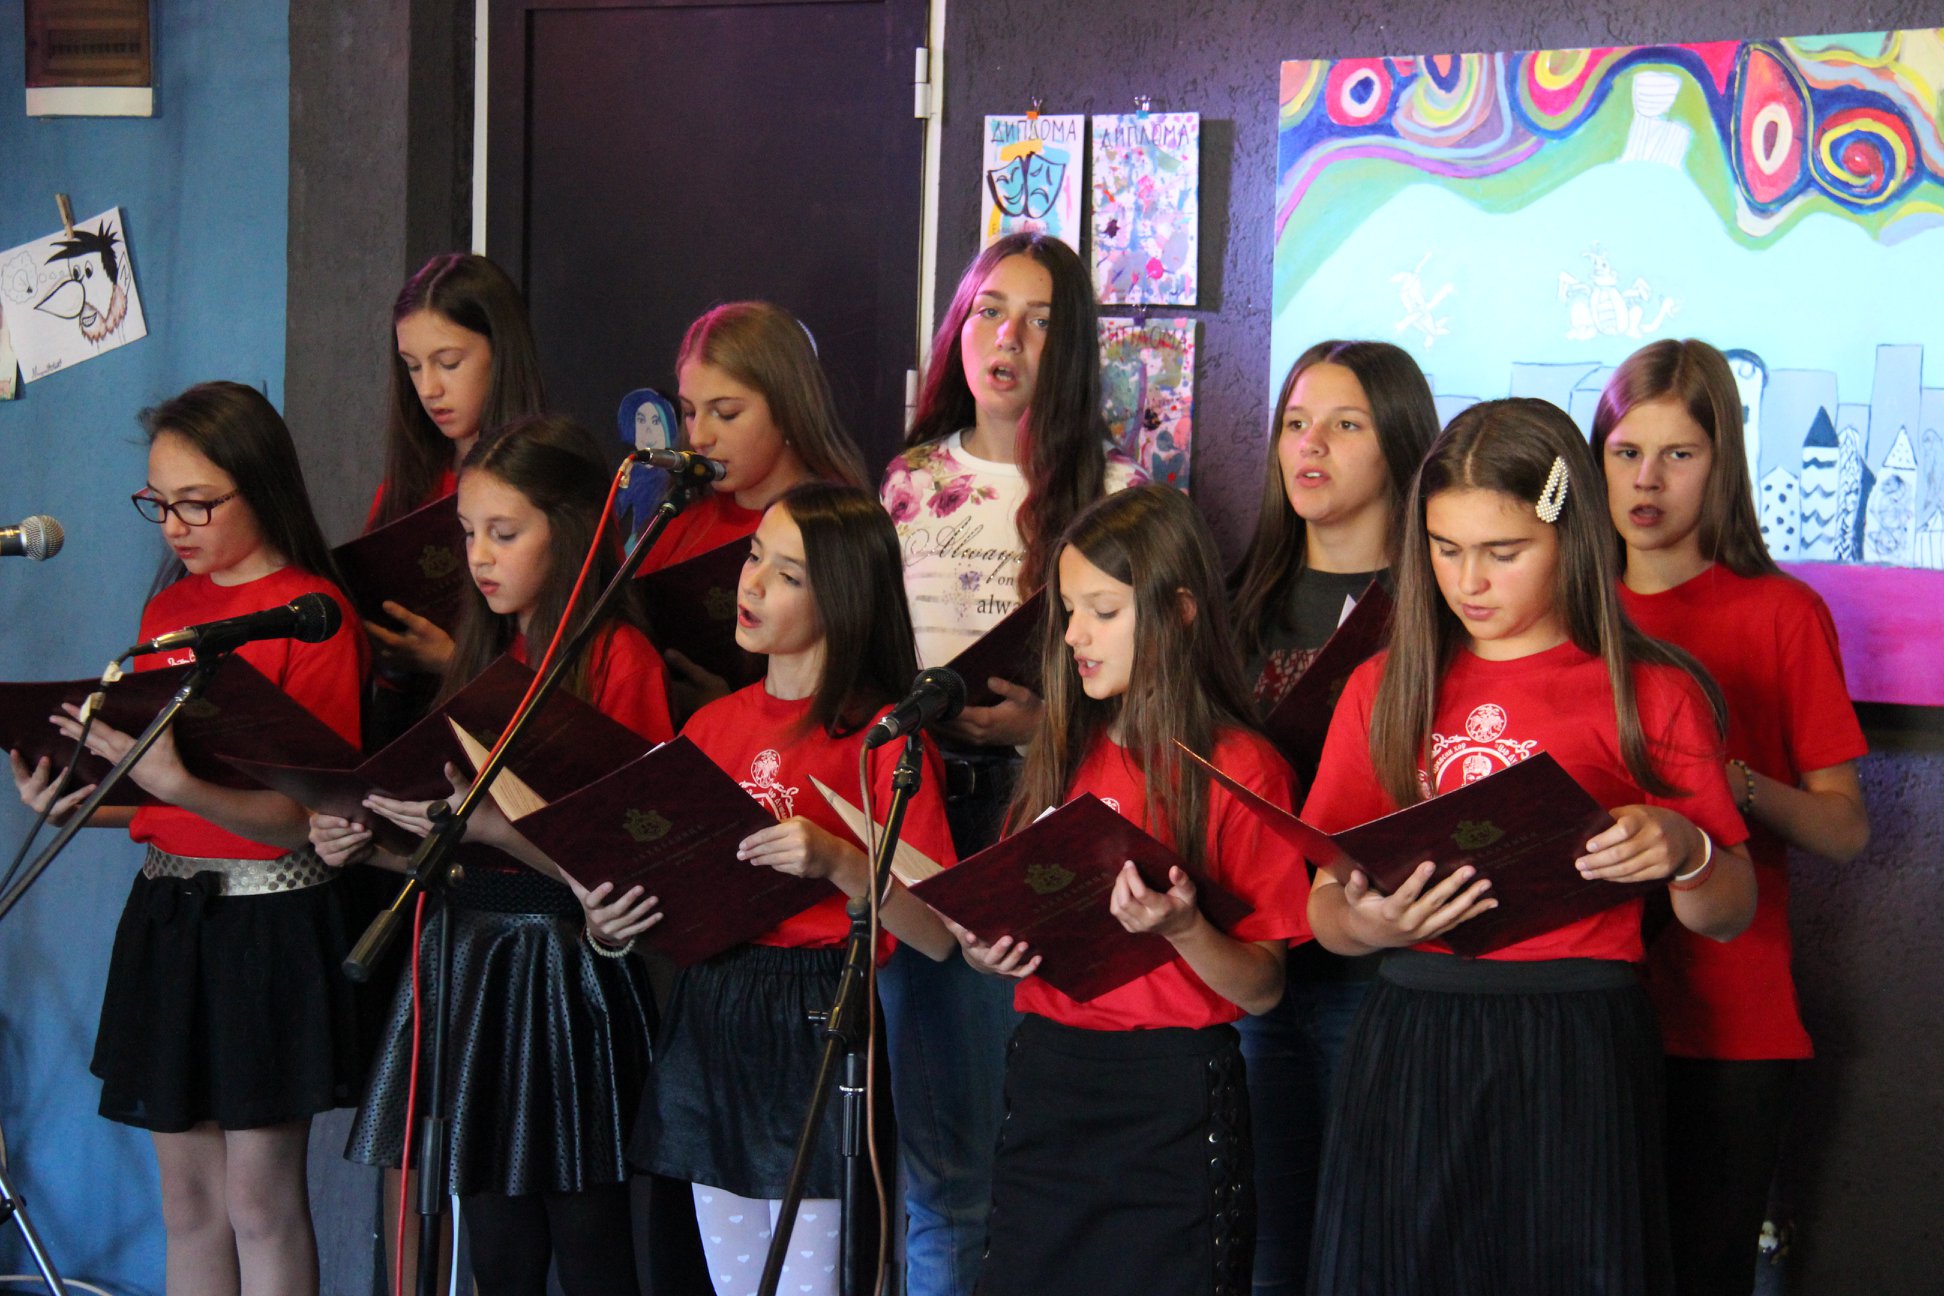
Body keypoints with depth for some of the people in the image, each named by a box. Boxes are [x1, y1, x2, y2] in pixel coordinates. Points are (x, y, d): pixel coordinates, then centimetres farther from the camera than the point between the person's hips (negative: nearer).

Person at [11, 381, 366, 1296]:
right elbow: (152, 801, 15)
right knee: (186, 1196, 10)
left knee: (260, 1198, -1)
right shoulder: (166, 610, 12)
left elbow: (305, 814, -16)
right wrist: (74, 801, -5)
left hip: (268, 914, -7)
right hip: (166, 907, 7)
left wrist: (177, 784, -30)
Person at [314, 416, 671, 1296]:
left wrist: (488, 824, -25)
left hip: (570, 964, -7)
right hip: (468, 953, 7)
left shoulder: (619, 659, -8)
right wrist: (365, 844, -2)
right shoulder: (485, 655, 14)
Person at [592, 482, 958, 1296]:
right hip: (709, 1021, 6)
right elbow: (671, 890, 15)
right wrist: (610, 923, -6)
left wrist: (836, 861, -28)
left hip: (818, 1027, -6)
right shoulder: (712, 725, 11)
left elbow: (938, 936, -14)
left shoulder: (882, 735, -8)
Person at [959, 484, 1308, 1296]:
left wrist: (1182, 928, -26)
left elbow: (1262, 987, -9)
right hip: (1046, 1078, 5)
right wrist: (985, 949, -5)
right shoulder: (1066, 753, 10)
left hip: (1172, 1099, -5)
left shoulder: (1240, 770, -8)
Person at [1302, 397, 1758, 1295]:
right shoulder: (1386, 688, 11)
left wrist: (1682, 850, -16)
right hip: (1408, 1051, 2)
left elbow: (1727, 917, 5)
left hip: (1578, 1058, -2)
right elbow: (1323, 908, 8)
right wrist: (1367, 923, -14)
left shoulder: (1652, 694, 3)